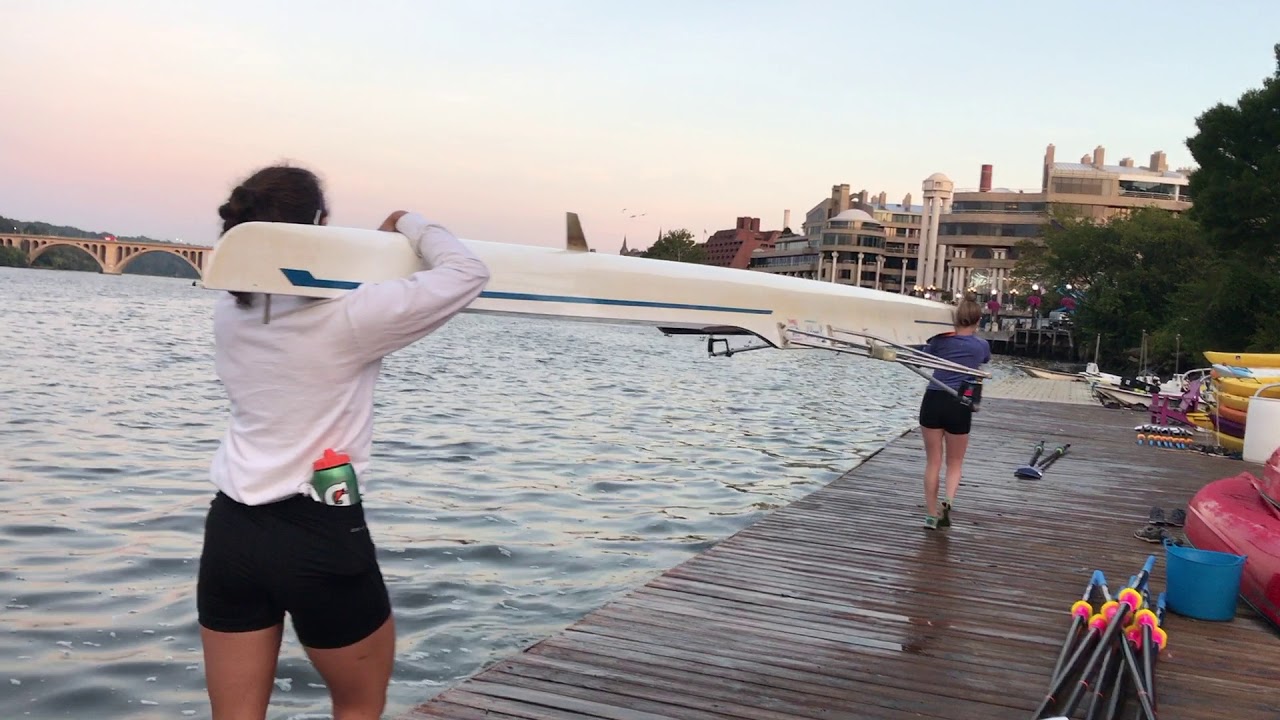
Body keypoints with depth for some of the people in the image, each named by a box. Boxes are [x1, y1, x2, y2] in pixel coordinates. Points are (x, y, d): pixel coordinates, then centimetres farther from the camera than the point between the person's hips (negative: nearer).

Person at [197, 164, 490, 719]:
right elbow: (467, 274, -11)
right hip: (321, 536, -5)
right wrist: (409, 226, 6)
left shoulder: (230, 313, 2)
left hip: (231, 530, 5)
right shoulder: (346, 317, -16)